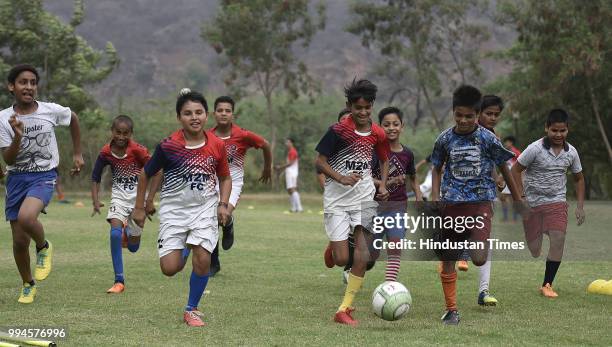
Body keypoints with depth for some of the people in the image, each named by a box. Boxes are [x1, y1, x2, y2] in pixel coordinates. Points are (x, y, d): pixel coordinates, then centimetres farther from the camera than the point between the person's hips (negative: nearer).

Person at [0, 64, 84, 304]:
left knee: (26, 218, -32)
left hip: (44, 176, -2)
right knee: (19, 241, 4)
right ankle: (28, 285, 29)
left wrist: (77, 154, 17)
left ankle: (44, 247, 0)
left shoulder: (51, 111, -8)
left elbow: (73, 119, 15)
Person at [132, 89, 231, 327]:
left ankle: (192, 310, 5)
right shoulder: (168, 146, -13)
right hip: (173, 209, -1)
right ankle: (183, 252, 31)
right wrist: (139, 208, 4)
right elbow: (146, 174, 1)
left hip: (205, 209, 1)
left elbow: (225, 178, 10)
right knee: (169, 268, -8)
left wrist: (223, 204, -4)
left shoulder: (217, 146, -6)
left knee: (202, 259, -16)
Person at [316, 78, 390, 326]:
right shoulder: (338, 130, -10)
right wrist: (341, 178, -21)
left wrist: (382, 185, 3)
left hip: (365, 197, 4)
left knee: (362, 256, -7)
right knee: (342, 259, -8)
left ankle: (345, 309, 2)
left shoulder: (377, 134, 3)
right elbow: (320, 161, -7)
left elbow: (385, 160, 20)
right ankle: (333, 247, 31)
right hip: (337, 200, -3)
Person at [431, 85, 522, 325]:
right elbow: (437, 169, 15)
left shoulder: (487, 139, -4)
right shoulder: (445, 139, 2)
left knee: (478, 259, -18)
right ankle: (451, 310, 17)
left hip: (480, 203, -2)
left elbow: (504, 168, 7)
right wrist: (435, 199, 4)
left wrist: (517, 200, 13)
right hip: (451, 204, 2)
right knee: (447, 261, 3)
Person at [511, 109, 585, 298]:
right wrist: (521, 197, -12)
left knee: (558, 240, -17)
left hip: (557, 202, 2)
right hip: (533, 203, -2)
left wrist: (580, 206, 7)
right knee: (534, 251, 0)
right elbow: (515, 170, -7)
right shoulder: (535, 149, -14)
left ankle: (547, 284, -5)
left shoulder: (571, 152, -1)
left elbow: (578, 178, 13)